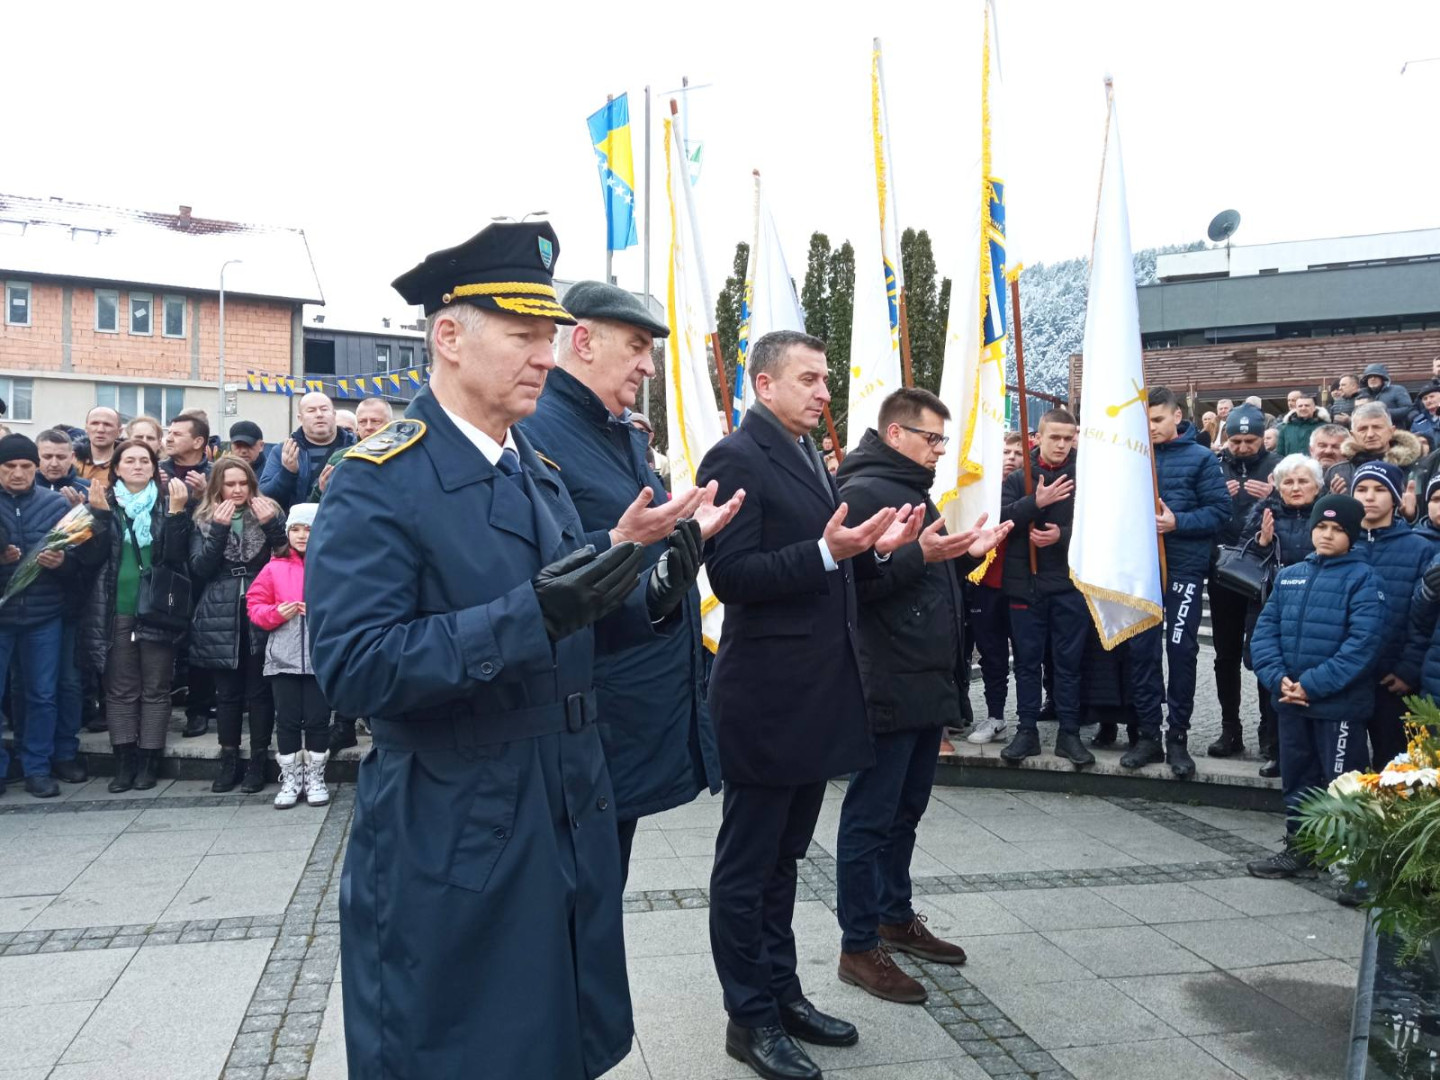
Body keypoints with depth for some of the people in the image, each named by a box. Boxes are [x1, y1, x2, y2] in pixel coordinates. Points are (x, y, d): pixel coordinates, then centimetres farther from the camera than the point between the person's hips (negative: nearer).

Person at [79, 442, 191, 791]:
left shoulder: (167, 502, 4)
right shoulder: (105, 502, 8)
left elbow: (177, 554, -6)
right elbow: (95, 554, -2)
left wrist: (176, 512, -17)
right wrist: (99, 514, -13)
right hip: (115, 610, 1)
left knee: (154, 689, 4)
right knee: (120, 689, 5)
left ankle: (148, 761, 10)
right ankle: (124, 761, 11)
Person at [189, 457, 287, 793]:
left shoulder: (269, 513, 5)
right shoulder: (204, 521, 9)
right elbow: (198, 569, -3)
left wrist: (272, 525, -14)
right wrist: (219, 529, -11)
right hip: (221, 617, 2)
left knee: (259, 690, 3)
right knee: (227, 691, 8)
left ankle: (258, 761, 11)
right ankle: (229, 759, 18)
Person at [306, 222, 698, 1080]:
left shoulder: (541, 472, 10)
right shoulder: (378, 483, -15)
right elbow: (352, 668, -23)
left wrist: (659, 594, -7)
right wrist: (531, 614, -32)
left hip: (570, 818, 7)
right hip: (450, 841, -7)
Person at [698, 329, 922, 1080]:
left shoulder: (809, 458, 14)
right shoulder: (736, 459, -13)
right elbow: (730, 575, -20)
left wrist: (875, 549, 1)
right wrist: (827, 551, -28)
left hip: (815, 691, 9)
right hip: (767, 695, -9)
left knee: (782, 856, 19)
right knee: (747, 864, 6)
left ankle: (782, 992, 33)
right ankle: (749, 1018, 19)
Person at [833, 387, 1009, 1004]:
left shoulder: (912, 491, 20)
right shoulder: (862, 491, -12)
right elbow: (856, 580, -23)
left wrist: (966, 554, 13)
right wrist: (918, 554, -29)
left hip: (927, 685, 10)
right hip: (889, 689, -10)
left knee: (906, 809, 18)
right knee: (871, 816, -1)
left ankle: (896, 917, 32)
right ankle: (859, 947, 9)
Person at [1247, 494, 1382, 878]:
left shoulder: (1363, 579, -7)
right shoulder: (1288, 576, 10)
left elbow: (1364, 642, -16)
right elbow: (1265, 630, 7)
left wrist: (1313, 685, -20)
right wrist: (1277, 678, -10)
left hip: (1339, 704, -5)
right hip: (1291, 701, 6)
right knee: (1297, 778, 17)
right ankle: (1297, 848, 31)